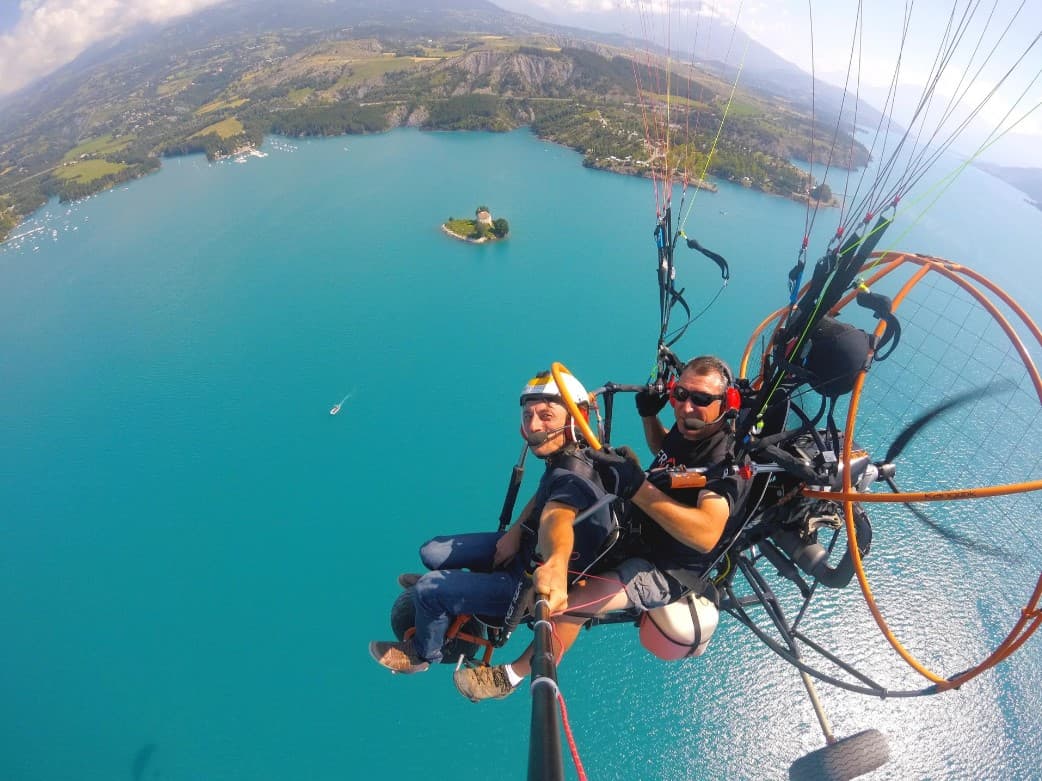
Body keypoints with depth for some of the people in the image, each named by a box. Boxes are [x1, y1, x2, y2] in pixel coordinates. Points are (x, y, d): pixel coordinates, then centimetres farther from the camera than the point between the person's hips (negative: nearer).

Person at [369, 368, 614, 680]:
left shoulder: (573, 478, -34)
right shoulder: (565, 459, -8)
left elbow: (555, 518, -54)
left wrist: (556, 564, -75)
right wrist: (515, 531, -7)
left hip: (533, 583, -8)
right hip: (527, 546, 8)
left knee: (428, 591, -12)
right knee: (431, 553, 8)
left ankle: (422, 654, 21)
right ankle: (448, 585, 43)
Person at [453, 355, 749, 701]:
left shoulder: (728, 460, -27)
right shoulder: (686, 430, -4)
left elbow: (706, 534, -42)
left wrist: (637, 486, -47)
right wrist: (649, 415, 2)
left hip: (667, 572, -8)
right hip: (636, 533, 9)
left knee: (569, 603, -24)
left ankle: (512, 675, 1)